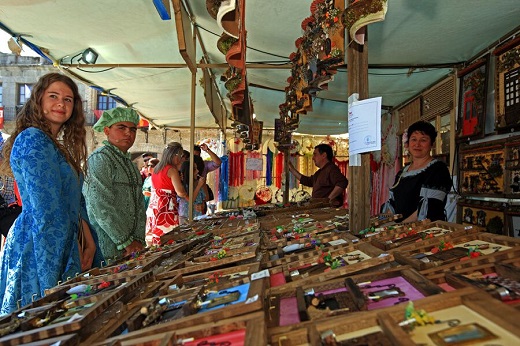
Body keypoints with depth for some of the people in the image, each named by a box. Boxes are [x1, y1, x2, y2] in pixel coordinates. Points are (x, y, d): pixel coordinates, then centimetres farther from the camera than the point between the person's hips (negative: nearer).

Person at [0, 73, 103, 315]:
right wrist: (74, 252, -14)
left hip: (61, 247, 9)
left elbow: (74, 202, 12)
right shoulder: (32, 140, -14)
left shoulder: (59, 147, 15)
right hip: (40, 249, -9)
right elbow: (48, 209, -19)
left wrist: (89, 242, 4)